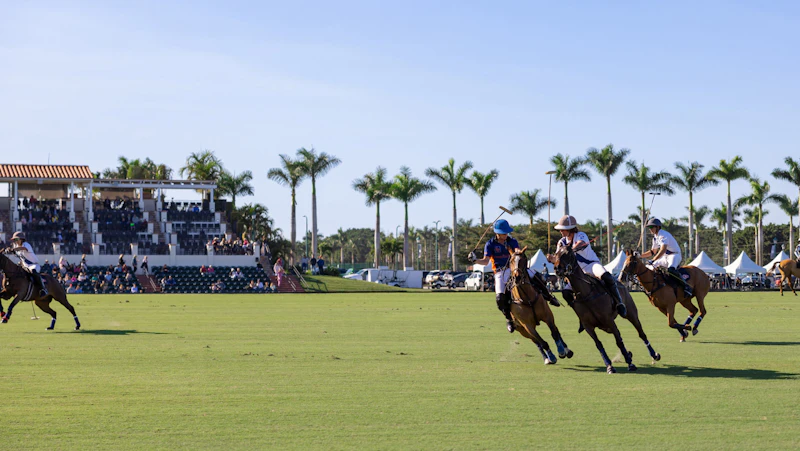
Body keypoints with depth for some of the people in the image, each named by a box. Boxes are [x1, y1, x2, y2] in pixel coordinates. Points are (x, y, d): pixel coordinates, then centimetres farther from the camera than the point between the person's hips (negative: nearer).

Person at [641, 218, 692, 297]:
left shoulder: (663, 235, -18)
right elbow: (653, 252, 24)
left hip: (675, 255, -10)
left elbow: (663, 250, -32)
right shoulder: (655, 237, 12)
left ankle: (686, 286, -33)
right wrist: (640, 256, 14)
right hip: (665, 257, 10)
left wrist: (653, 260, -40)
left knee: (671, 269, -39)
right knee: (649, 267, 6)